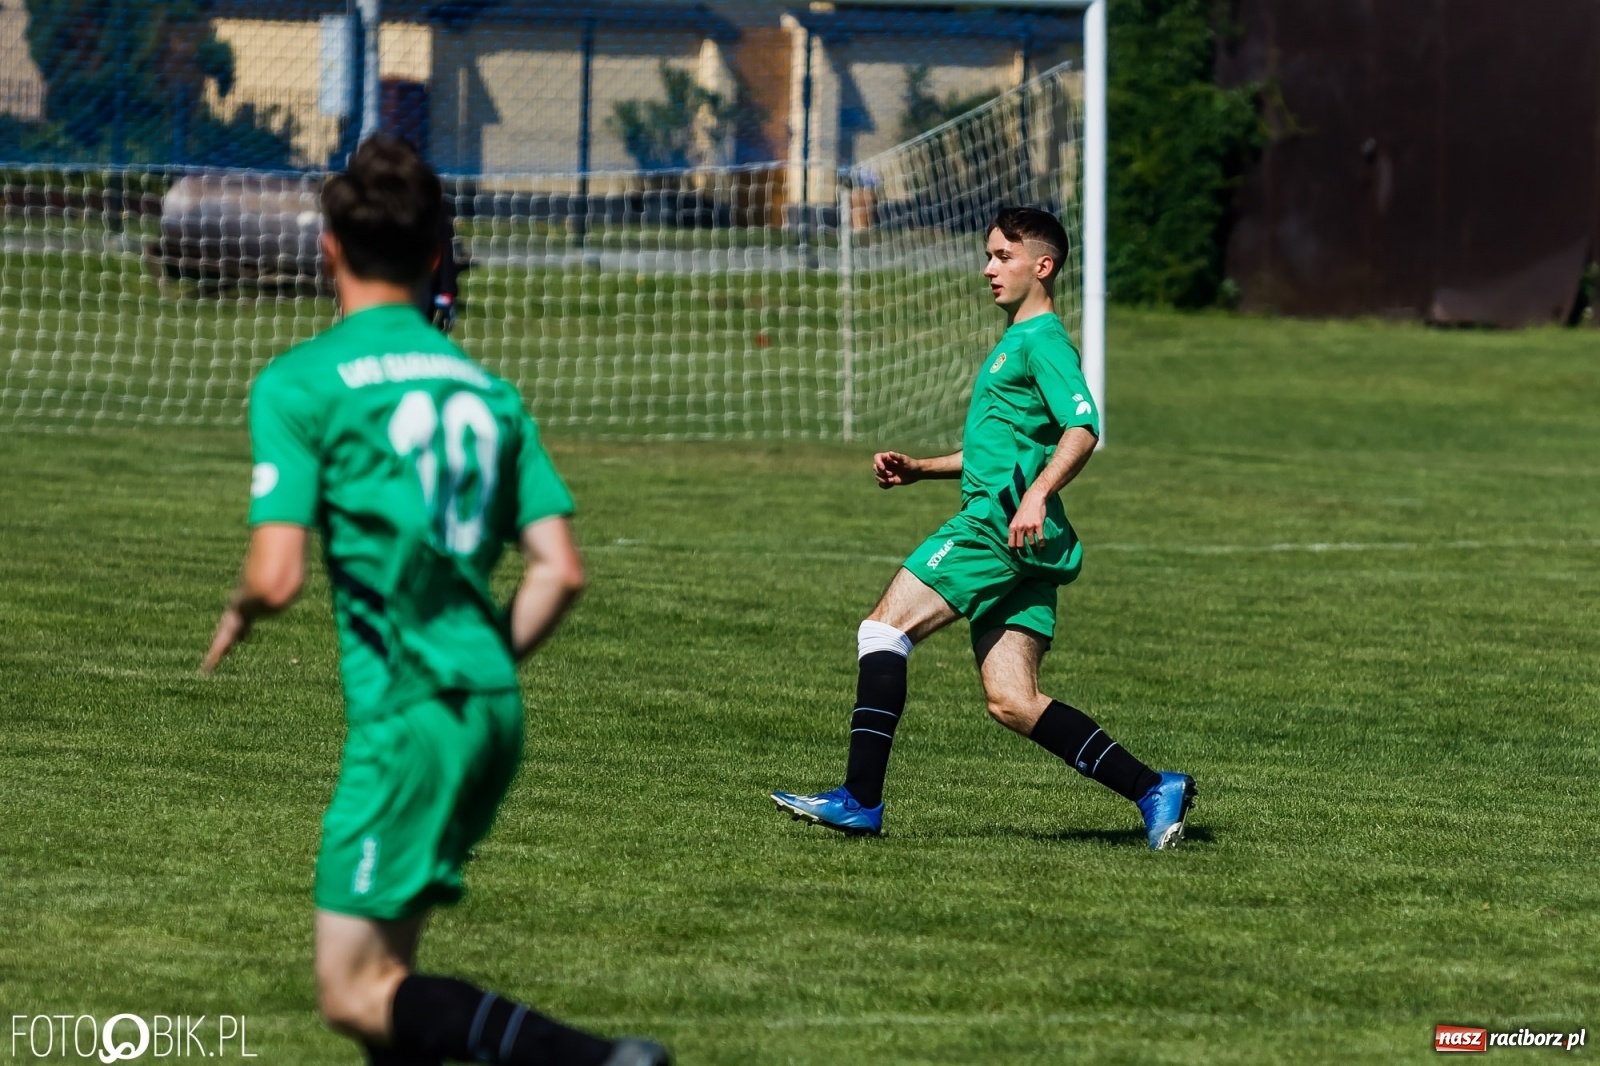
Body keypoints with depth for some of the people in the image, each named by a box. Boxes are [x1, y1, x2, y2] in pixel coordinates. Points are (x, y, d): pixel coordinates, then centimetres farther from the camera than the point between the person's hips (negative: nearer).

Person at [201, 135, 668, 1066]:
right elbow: (560, 571, 7)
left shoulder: (300, 384, -5)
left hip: (406, 714, -7)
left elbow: (277, 579, -12)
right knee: (387, 965, 20)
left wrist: (238, 617, 10)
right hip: (497, 711, 7)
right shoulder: (484, 387, 13)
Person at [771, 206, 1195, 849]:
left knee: (884, 628, -9)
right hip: (1013, 546, 10)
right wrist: (917, 469, 27)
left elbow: (1082, 428, -18)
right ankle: (1153, 790, -2)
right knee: (1011, 703, 2)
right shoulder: (1014, 343, 26)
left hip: (1000, 523, -10)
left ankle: (861, 799, -11)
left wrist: (1036, 495, -31)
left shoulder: (1043, 340, -5)